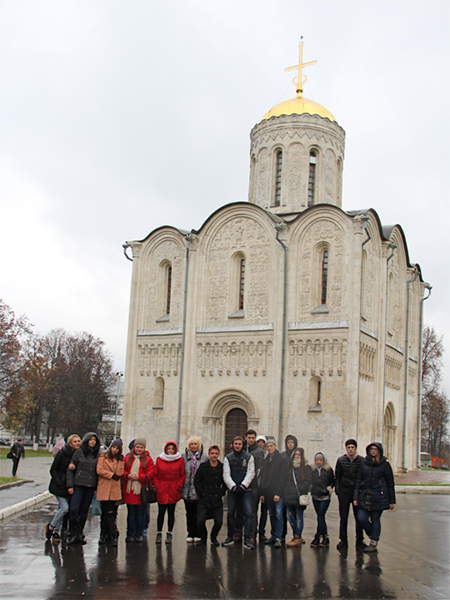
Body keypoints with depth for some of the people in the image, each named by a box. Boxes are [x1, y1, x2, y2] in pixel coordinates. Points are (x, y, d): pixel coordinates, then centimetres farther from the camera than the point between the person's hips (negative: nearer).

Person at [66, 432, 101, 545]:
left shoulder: (97, 455, 9)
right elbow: (70, 469, 1)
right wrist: (70, 485, -5)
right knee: (74, 509, -11)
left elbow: (98, 471, 13)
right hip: (78, 485, -3)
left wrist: (97, 487, 5)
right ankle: (74, 533, 1)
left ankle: (79, 533, 15)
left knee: (84, 510, 6)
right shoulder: (79, 452, 1)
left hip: (91, 487, 3)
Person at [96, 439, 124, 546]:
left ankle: (104, 535, 13)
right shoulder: (103, 457, 7)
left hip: (115, 490, 2)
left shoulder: (119, 459, 14)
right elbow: (99, 470, -5)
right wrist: (112, 475, -5)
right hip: (104, 490, -2)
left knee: (105, 514, 4)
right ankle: (113, 536, -8)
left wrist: (120, 460, -5)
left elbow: (120, 473, 0)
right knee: (109, 513, -9)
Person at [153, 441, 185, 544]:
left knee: (171, 512, 4)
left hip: (174, 491, 0)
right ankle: (159, 533, 10)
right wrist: (157, 487, -2)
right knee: (161, 512, 0)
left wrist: (178, 487, -4)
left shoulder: (180, 460, 4)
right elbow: (155, 475, 8)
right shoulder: (159, 459, 6)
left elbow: (182, 476, 6)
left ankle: (169, 534, 12)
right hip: (161, 491, 0)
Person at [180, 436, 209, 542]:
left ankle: (197, 534, 10)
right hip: (187, 489, 2)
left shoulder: (204, 457, 1)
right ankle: (190, 534, 14)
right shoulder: (184, 456, 6)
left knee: (198, 512, 1)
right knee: (189, 512, 7)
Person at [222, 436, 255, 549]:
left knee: (248, 513, -9)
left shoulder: (249, 457, 6)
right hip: (232, 490, 2)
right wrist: (233, 486, -12)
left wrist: (243, 485, -13)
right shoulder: (228, 458, 9)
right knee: (230, 513, 5)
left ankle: (247, 539, -7)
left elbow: (250, 473, 0)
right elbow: (226, 475, 2)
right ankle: (230, 537, 18)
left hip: (245, 490, -2)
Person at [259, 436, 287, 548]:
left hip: (278, 493, -6)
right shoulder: (266, 460, 14)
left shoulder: (281, 459, -4)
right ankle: (273, 535, 18)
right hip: (268, 493, 6)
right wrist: (262, 493, 9)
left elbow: (282, 478, -10)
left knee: (278, 514, -8)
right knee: (272, 514, 11)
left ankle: (278, 538, -7)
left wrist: (278, 493, -16)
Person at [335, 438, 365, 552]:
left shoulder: (361, 461, 1)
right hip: (344, 492, 1)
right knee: (343, 518, 4)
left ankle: (359, 541, 14)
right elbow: (337, 476, 9)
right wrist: (337, 490, 1)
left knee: (359, 517, 3)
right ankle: (343, 541, 13)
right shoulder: (341, 460, 4)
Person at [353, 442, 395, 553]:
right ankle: (372, 536, 23)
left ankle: (374, 544, 15)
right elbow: (358, 480, 9)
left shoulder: (384, 465, -1)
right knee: (362, 518, -4)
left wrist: (392, 501, 2)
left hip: (378, 497, -3)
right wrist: (355, 497, 3)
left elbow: (390, 483, 3)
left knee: (375, 519, 2)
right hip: (364, 496, 3)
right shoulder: (364, 463, 8)